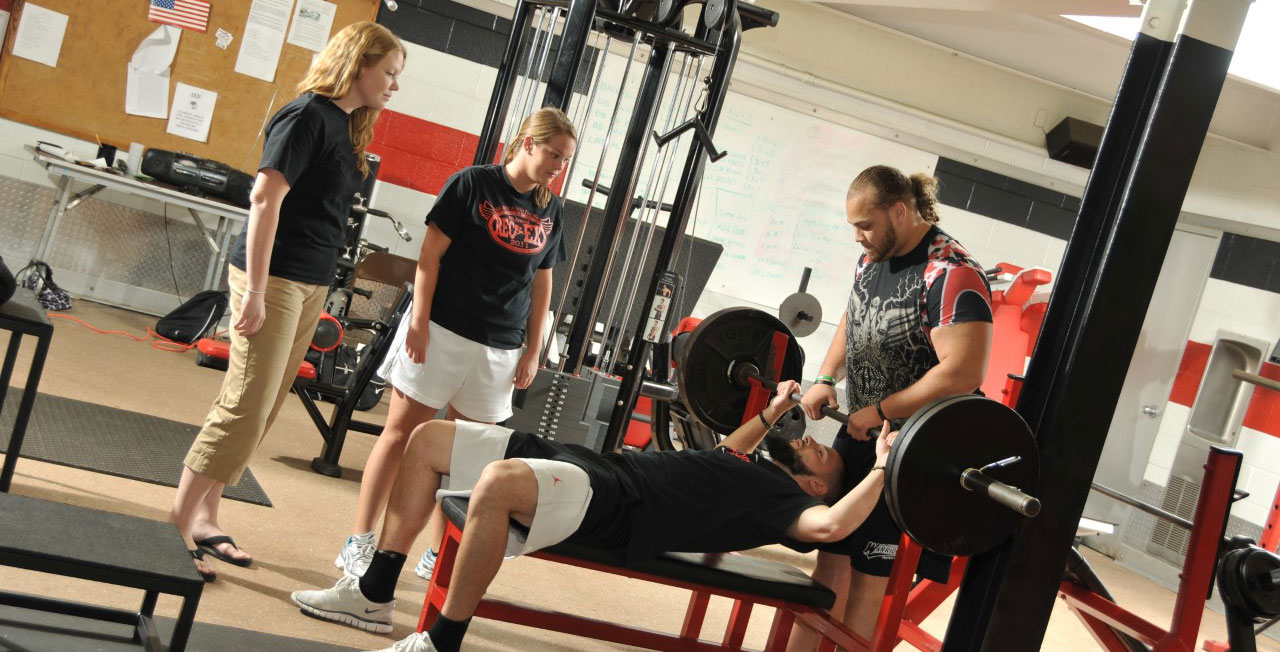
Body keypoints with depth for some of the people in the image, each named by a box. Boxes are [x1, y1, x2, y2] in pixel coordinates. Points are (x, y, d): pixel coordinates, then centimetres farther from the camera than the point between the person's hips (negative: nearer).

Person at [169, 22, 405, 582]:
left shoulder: (346, 125, 14)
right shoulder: (308, 115, -11)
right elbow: (266, 197, -18)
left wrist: (317, 291, 14)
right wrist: (255, 289, -21)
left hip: (311, 287, 9)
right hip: (274, 279, -9)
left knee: (261, 409, 11)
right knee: (247, 407, -8)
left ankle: (202, 517, 21)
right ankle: (177, 522, 3)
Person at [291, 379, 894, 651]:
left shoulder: (783, 497, -1)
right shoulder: (763, 468, 23)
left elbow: (829, 523, -22)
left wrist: (884, 468, -15)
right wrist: (772, 410, 46)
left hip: (609, 504, -10)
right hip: (582, 459, 10)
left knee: (499, 482, -41)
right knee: (428, 438, 7)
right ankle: (374, 594, 11)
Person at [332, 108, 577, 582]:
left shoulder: (550, 209, 10)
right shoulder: (472, 183, -4)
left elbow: (542, 283, 13)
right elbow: (431, 253, -6)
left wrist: (533, 350, 9)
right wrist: (419, 320, -12)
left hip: (498, 348, 4)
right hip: (443, 330, -4)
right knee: (402, 432, 1)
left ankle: (440, 555, 19)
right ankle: (359, 542, 9)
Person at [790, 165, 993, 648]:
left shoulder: (951, 275, -22)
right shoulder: (872, 259, 5)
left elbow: (963, 373, -30)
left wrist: (882, 412, -22)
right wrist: (826, 379, 7)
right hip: (858, 431, 8)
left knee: (868, 573, 0)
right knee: (830, 556, 14)